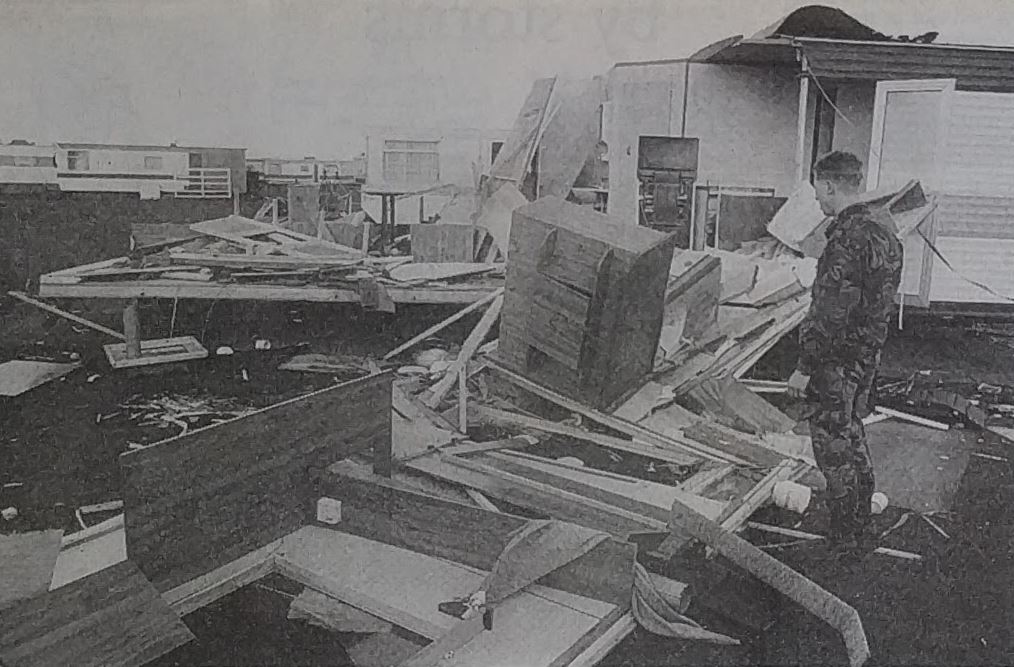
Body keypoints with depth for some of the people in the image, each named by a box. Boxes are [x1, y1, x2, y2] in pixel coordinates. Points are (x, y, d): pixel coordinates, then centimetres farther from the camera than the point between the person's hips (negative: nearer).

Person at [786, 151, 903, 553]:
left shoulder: (846, 241, -23)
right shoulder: (881, 234, 8)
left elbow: (830, 314, -25)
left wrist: (804, 368, -20)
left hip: (836, 361, -10)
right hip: (868, 355, 10)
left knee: (833, 448, 3)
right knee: (853, 438, 22)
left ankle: (843, 537, 16)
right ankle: (860, 528, 36)